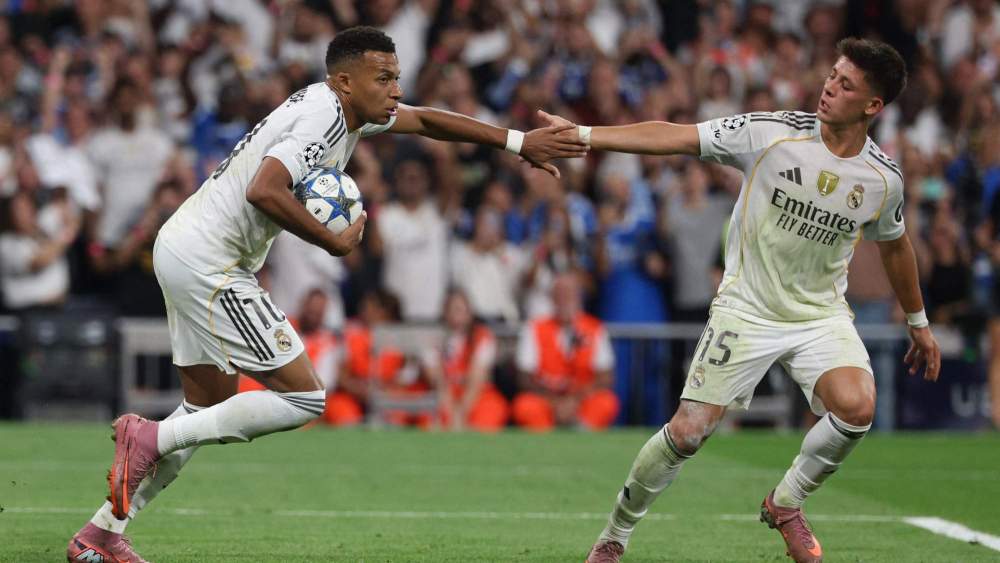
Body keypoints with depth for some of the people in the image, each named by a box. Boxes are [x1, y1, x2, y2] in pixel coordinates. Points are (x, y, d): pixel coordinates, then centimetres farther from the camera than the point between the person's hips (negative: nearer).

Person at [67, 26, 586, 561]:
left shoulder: (348, 107, 13)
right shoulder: (325, 116, -17)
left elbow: (425, 119, 26)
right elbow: (264, 191, -31)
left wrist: (517, 141, 22)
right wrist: (335, 242, -19)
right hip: (207, 264, -10)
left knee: (211, 408, 16)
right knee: (303, 398, -9)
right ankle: (150, 438, -8)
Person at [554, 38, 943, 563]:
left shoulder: (883, 178, -5)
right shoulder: (771, 133, -15)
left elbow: (893, 245, 15)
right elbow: (673, 137, -17)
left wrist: (918, 322, 25)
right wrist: (582, 134, -25)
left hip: (821, 313, 2)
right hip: (746, 308, -2)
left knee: (857, 407, -26)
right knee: (686, 431, -8)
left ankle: (785, 503, 2)